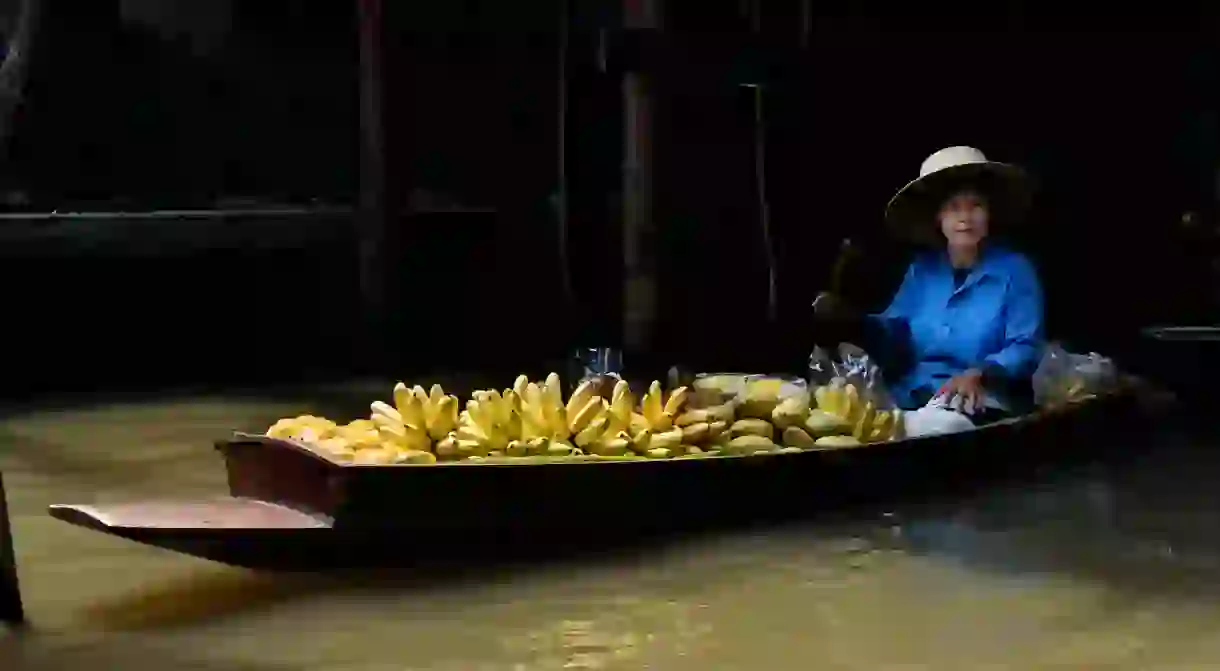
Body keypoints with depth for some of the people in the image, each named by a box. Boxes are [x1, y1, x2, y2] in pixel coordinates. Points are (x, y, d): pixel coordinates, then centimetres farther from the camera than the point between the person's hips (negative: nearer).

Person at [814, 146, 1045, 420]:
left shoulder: (1015, 269, 0)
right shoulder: (922, 268, 15)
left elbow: (1026, 349, -8)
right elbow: (893, 334, 14)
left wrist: (979, 375, -25)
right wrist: (848, 318, -4)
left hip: (980, 408, -4)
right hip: (910, 403, 4)